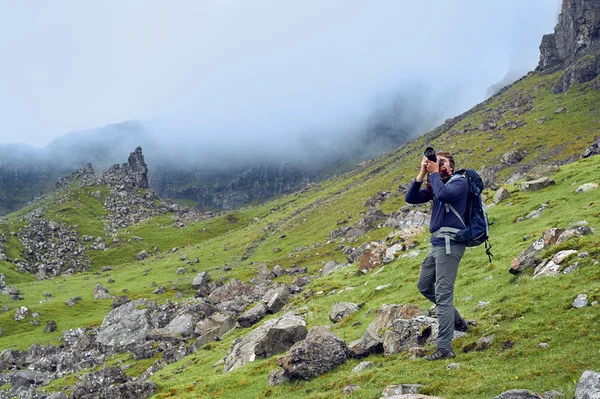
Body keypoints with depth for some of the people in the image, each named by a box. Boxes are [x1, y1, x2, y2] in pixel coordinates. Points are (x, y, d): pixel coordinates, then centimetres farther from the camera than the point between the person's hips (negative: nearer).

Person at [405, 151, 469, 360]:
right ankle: (456, 320, 32)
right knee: (424, 285, 19)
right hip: (436, 243, 9)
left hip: (450, 243, -9)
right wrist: (422, 173, -1)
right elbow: (411, 198, 6)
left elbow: (443, 194, -26)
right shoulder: (435, 185, 15)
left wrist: (434, 173, -12)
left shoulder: (460, 182, -6)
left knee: (443, 294, -11)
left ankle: (444, 348, -8)